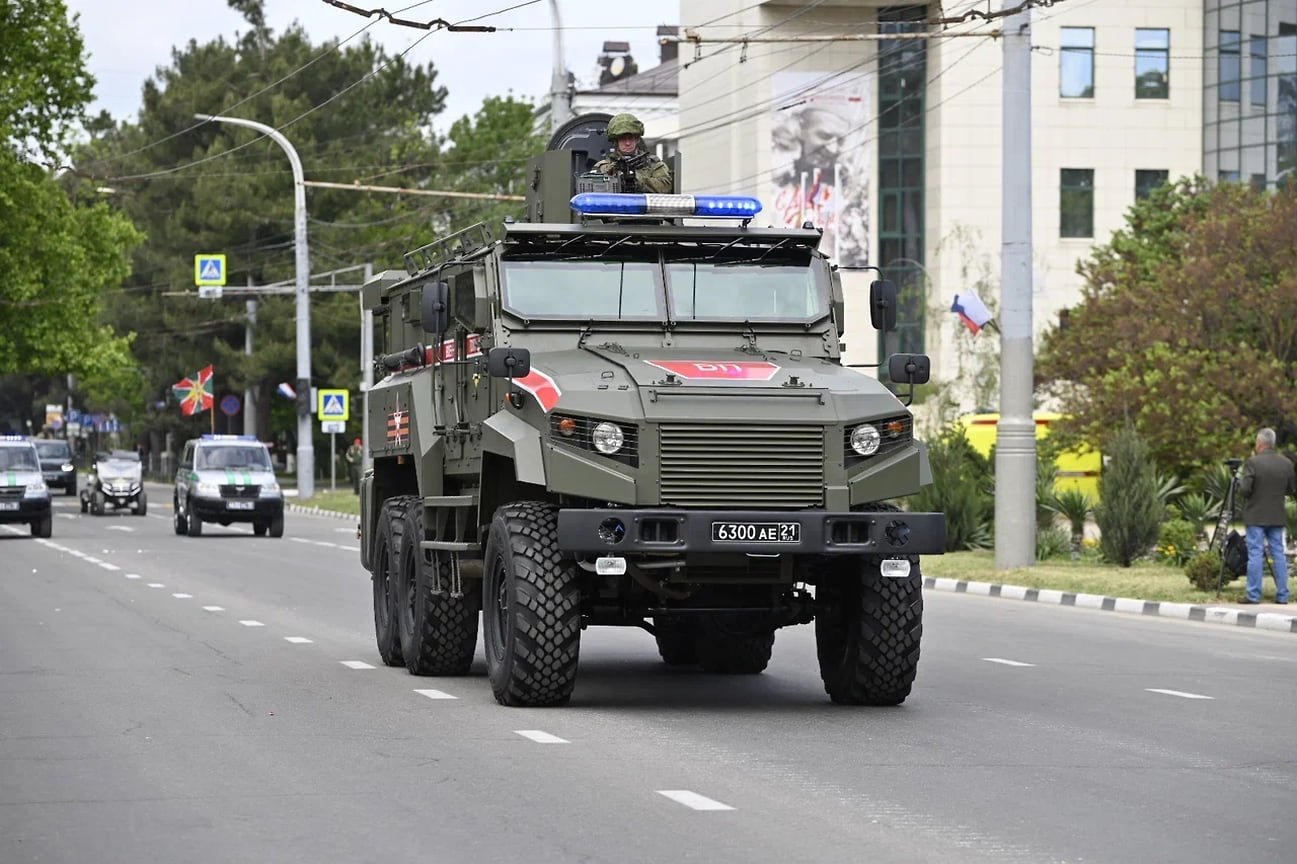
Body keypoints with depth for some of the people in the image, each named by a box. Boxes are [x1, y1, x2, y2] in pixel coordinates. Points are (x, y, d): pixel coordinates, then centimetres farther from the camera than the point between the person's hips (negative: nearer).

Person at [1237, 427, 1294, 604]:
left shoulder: (1253, 462, -13)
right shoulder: (1286, 463, 2)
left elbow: (1244, 490, -15)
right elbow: (1290, 490, 9)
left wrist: (1240, 481, 4)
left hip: (1256, 516, -4)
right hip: (1277, 517, 4)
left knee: (1255, 554, -2)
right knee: (1278, 554, 9)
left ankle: (1253, 595, -3)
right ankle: (1282, 595, 8)